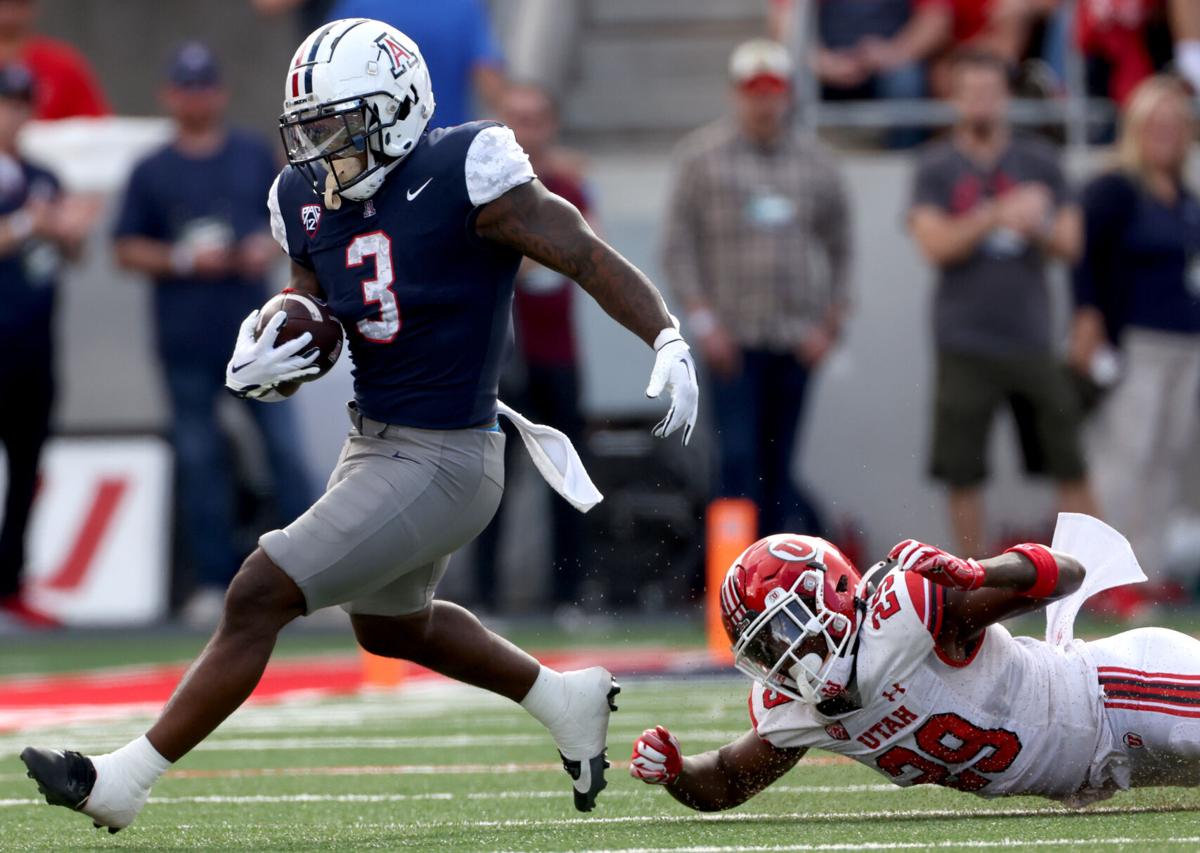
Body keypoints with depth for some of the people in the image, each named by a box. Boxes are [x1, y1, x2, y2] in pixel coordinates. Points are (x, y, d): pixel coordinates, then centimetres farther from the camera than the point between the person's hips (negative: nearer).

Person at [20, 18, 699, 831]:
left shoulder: (462, 177, -19)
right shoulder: (312, 202, 2)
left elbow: (589, 255, -17)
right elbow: (305, 329, 11)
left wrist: (670, 342, -27)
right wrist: (256, 367, -12)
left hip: (440, 464, -9)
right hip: (374, 443, 9)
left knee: (259, 597, -10)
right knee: (394, 627, 29)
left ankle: (123, 782, -2)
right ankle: (566, 700, 47)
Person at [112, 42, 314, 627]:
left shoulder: (255, 157, 10)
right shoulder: (151, 172, 6)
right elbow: (127, 249, 5)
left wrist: (271, 246, -5)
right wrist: (181, 258, -11)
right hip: (186, 338, 0)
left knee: (283, 442, -5)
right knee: (198, 458, 1)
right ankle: (214, 582, 6)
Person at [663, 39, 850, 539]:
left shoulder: (816, 165, 12)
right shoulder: (702, 157, 3)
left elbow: (839, 249, 17)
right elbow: (677, 244, 1)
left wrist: (830, 325, 6)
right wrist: (702, 319, -8)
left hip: (796, 340, 3)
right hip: (733, 340, -3)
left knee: (778, 467, 5)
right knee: (738, 457, -13)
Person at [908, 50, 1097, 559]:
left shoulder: (1038, 163, 10)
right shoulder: (936, 169, 4)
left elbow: (1070, 244, 7)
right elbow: (934, 244, -9)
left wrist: (1038, 227, -14)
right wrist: (997, 216, -19)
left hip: (1031, 339, 2)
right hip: (965, 344, -2)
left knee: (1070, 465, -1)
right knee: (962, 473, -1)